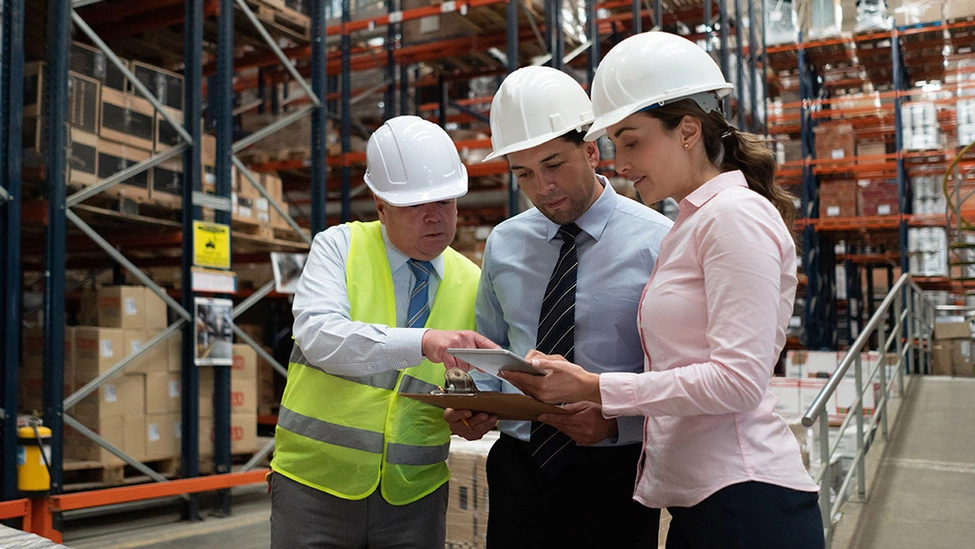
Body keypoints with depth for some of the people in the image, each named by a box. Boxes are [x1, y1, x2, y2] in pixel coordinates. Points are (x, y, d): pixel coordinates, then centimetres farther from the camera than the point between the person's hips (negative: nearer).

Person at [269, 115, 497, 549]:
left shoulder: (471, 283, 4)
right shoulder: (339, 247, -4)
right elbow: (318, 337, -22)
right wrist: (421, 342, -35)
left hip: (415, 495, 3)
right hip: (316, 482, -2)